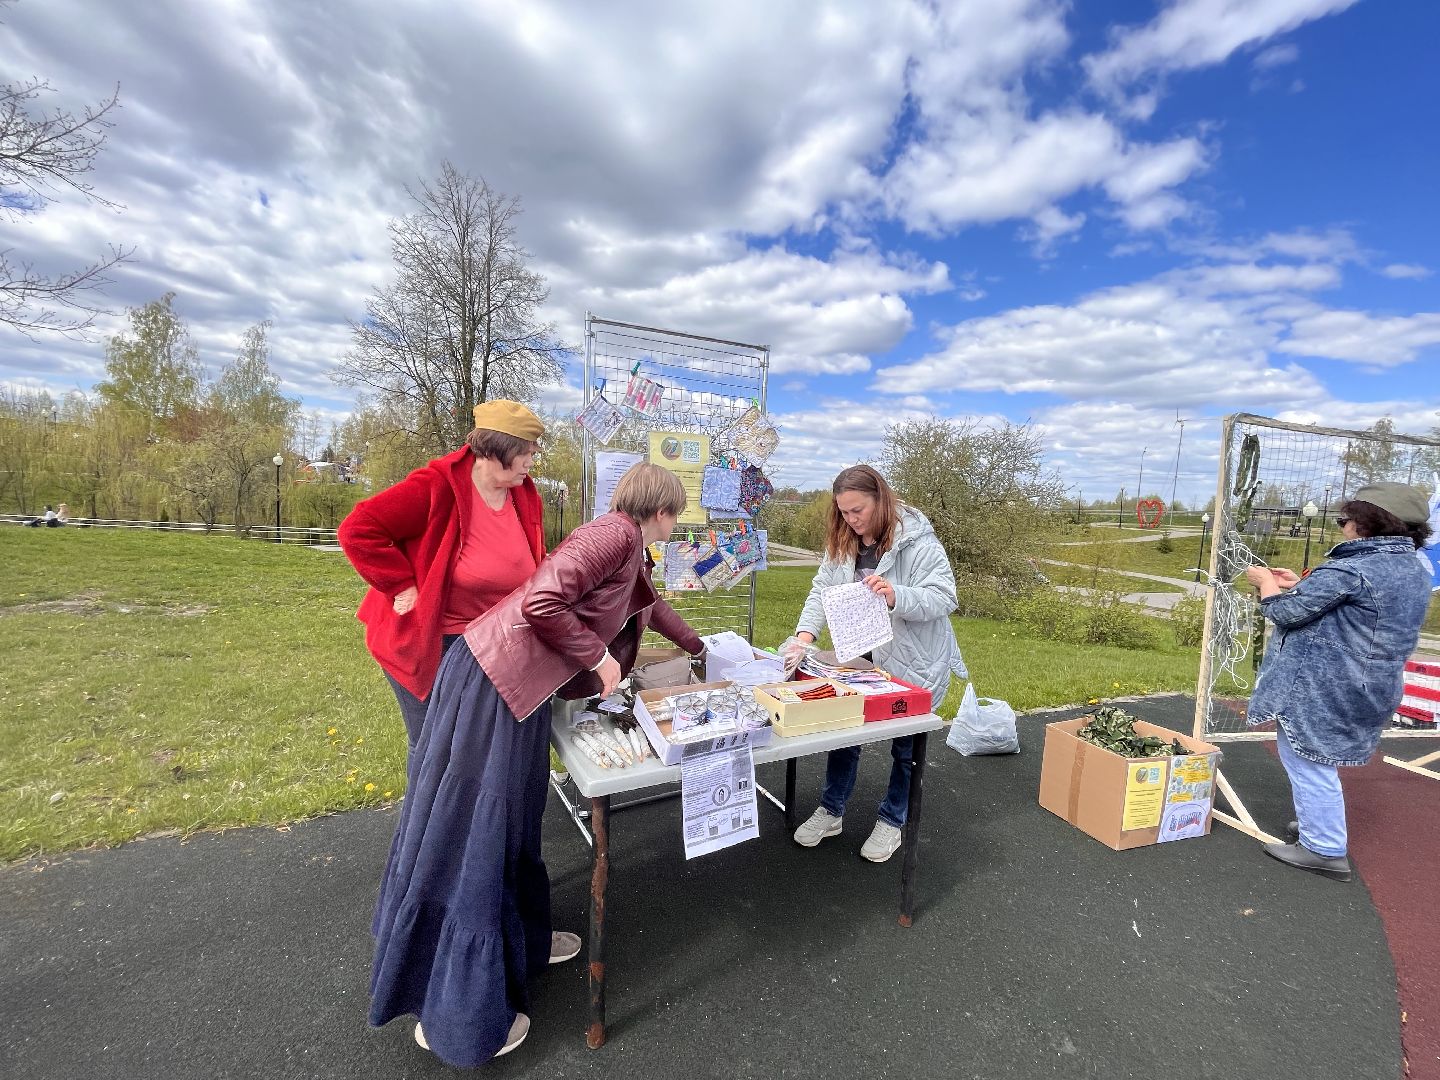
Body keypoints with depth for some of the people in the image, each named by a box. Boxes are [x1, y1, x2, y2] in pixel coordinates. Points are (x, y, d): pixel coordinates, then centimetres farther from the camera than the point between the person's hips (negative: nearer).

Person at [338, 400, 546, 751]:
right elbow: (358, 529, -21)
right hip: (424, 644, -5)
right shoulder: (436, 487, -23)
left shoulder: (526, 496, -3)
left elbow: (534, 566, 12)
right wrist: (403, 587, -21)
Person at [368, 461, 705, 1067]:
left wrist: (699, 649, 45)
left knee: (508, 823, 23)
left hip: (517, 685, 10)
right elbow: (541, 602, -26)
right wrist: (598, 657, -14)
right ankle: (455, 1016, 21)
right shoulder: (617, 532, -15)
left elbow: (647, 603, 35)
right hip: (494, 680, -10)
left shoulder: (630, 550, 16)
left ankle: (519, 942, 43)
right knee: (472, 834, 3)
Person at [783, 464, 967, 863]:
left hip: (913, 662, -5)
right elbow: (822, 590, -7)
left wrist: (895, 596, -42)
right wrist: (805, 634, -24)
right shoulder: (842, 541, -2)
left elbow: (943, 598, -24)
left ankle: (892, 821, 34)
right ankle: (831, 810, 33)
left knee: (906, 745, 12)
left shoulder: (916, 539, -21)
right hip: (863, 657, 5)